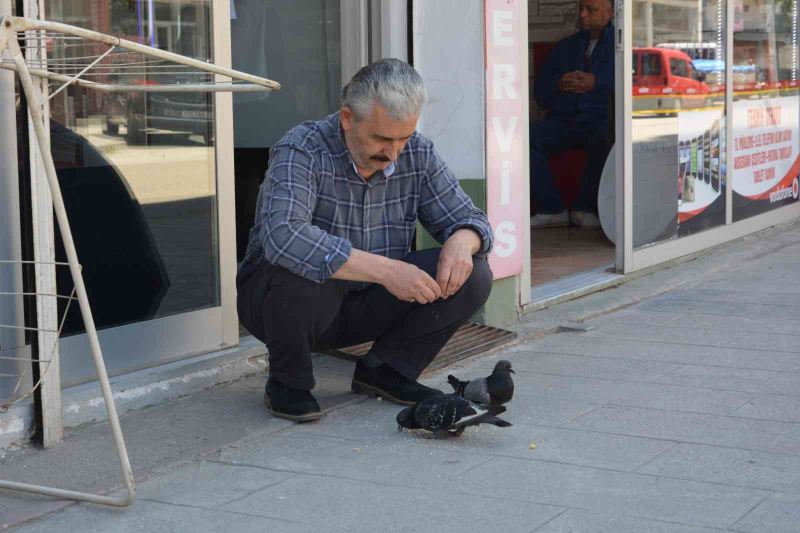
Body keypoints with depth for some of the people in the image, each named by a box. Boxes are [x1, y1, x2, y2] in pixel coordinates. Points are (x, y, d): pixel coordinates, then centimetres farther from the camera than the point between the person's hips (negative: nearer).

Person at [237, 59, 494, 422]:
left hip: (367, 307, 5)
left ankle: (384, 371, 5)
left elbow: (469, 219, 2)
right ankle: (288, 381, -8)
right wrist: (384, 270, -44)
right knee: (304, 277, -39)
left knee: (472, 275, -12)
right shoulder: (301, 151, -23)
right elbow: (282, 237, -40)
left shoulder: (417, 154, -5)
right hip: (279, 297, -5)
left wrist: (462, 241, -25)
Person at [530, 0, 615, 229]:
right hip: (563, 120, 4)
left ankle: (585, 208, -23)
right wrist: (559, 85, -3)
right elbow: (540, 92, 19)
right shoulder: (565, 47, 26)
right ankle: (551, 209, -23)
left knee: (607, 138, -39)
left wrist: (596, 83, -20)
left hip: (600, 120, -4)